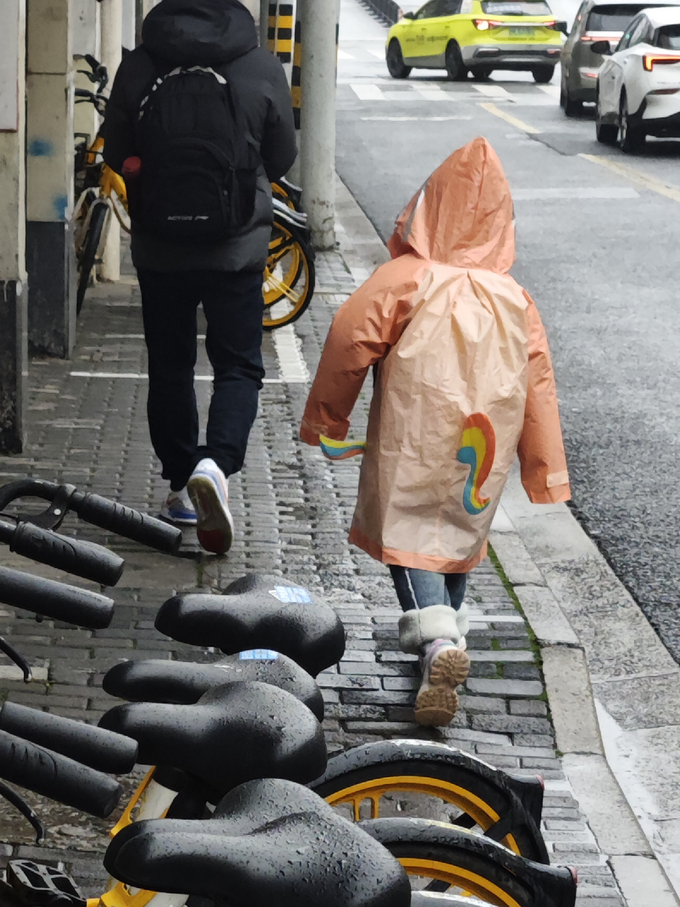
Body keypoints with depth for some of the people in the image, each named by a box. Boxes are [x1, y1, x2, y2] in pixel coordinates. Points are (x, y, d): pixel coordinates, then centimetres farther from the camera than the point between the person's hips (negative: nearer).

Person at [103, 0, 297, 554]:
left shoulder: (137, 67, -7)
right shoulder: (263, 69, -9)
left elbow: (117, 156, 5)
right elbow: (282, 160, 2)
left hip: (159, 249, 1)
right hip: (238, 247, -1)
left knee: (169, 368, 14)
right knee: (239, 366, 7)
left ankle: (182, 485, 19)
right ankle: (217, 463, -16)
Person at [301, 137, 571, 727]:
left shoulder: (405, 279, -8)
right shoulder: (516, 300, 5)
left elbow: (350, 341, -12)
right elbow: (537, 383, 4)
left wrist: (327, 421, 0)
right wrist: (546, 472, 8)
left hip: (414, 437, -4)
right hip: (484, 450, 4)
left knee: (409, 531, -3)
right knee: (461, 529, 23)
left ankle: (438, 641, -25)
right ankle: (449, 630, 31)